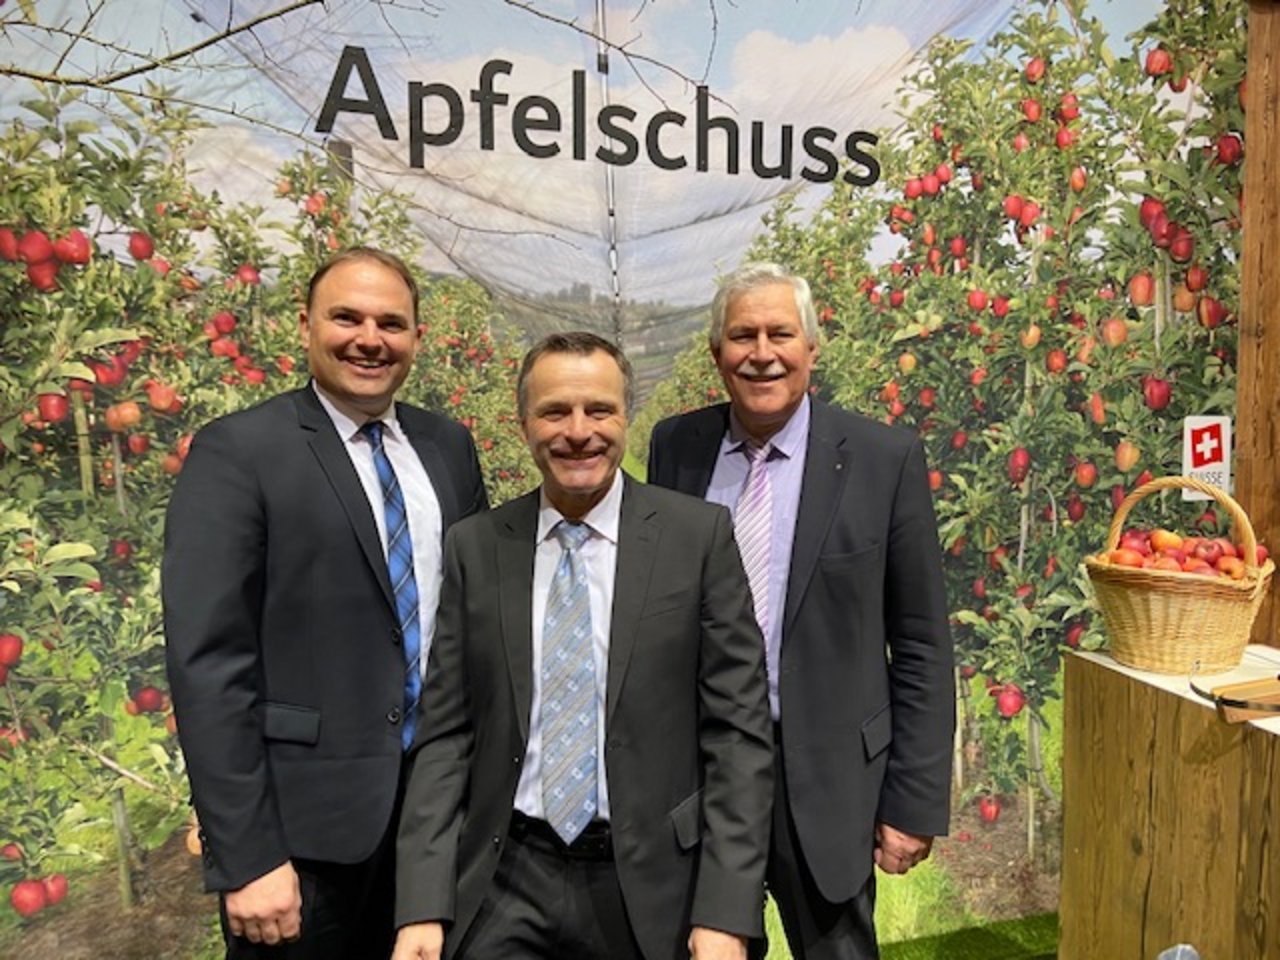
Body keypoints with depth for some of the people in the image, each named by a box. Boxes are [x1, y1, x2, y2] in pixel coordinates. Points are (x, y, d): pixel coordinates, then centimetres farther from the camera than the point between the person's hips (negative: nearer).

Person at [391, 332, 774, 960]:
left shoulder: (699, 534, -7)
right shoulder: (473, 548, -1)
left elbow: (738, 729, -7)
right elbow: (444, 734, 1)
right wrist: (422, 906, -5)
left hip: (652, 882, -1)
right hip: (506, 885, 2)